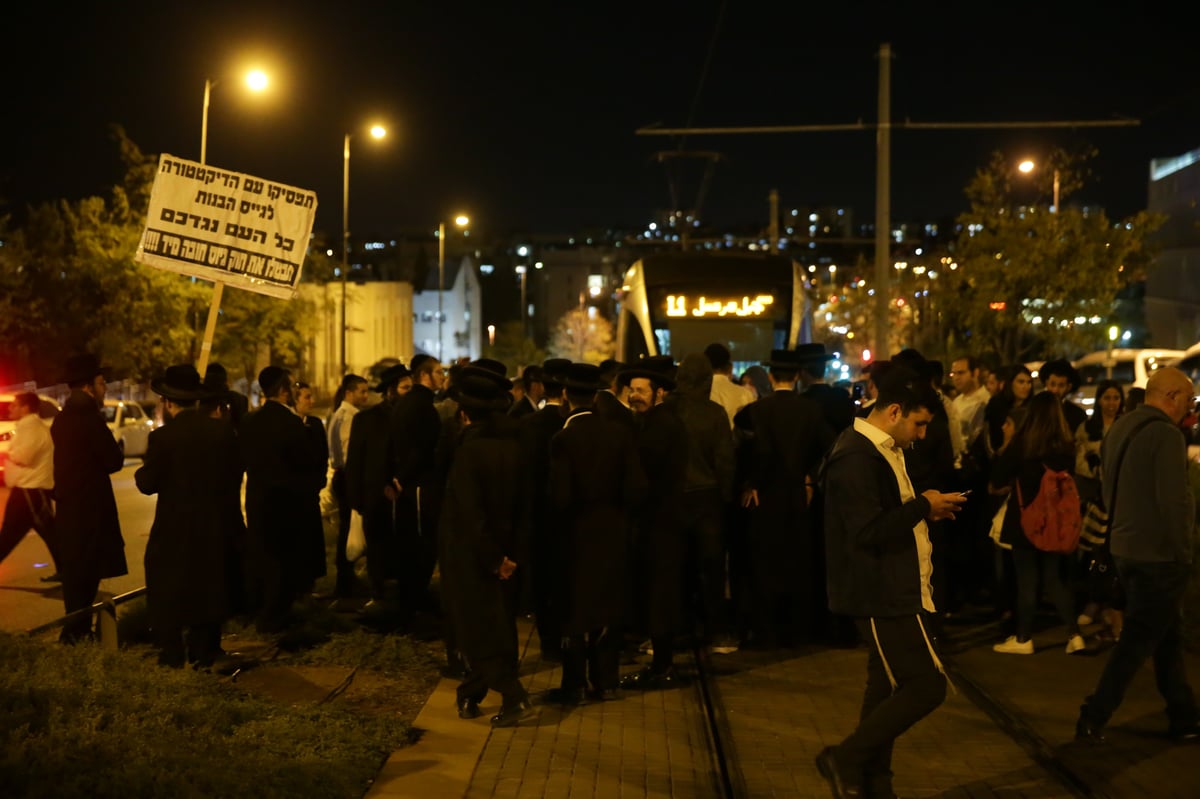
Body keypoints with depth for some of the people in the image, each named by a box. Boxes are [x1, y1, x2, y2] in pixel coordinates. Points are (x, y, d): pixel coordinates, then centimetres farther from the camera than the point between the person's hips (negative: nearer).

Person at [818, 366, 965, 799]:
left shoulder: (882, 451, 13)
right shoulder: (857, 457, -20)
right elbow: (868, 532, -27)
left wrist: (925, 507, 4)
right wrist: (923, 505, -18)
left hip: (893, 592, 11)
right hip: (880, 595, -11)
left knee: (888, 688, 15)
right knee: (927, 686, -9)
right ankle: (845, 758, 1)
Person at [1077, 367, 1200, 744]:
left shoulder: (1119, 429, 9)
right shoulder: (1166, 434, -18)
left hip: (1125, 548, 9)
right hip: (1158, 554, -9)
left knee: (1167, 636, 17)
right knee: (1137, 641, 0)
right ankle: (1093, 720, 2)